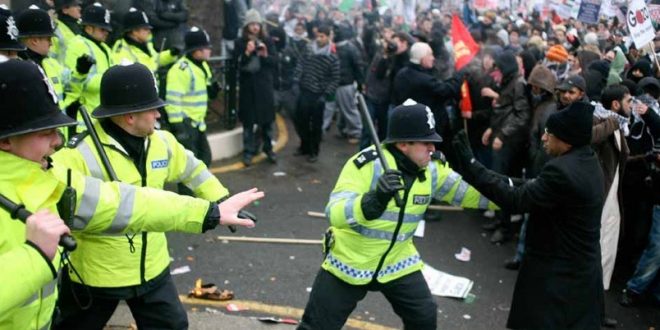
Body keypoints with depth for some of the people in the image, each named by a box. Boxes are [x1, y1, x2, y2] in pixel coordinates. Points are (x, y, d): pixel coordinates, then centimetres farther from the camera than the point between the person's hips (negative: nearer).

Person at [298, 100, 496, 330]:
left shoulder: (432, 170, -8)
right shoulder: (368, 164, -26)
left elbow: (467, 192, 2)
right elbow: (335, 214, -36)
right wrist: (373, 201, -54)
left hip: (397, 262, 5)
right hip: (349, 261, -4)